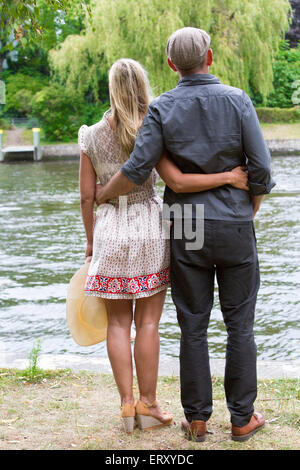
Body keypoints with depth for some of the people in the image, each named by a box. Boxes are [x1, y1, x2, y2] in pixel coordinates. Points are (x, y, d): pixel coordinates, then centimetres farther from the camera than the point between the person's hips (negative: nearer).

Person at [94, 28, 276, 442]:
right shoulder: (237, 101, -4)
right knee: (240, 325, 9)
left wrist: (102, 194, 8)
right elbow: (261, 171, -7)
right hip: (234, 228, -1)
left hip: (186, 230, 1)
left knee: (194, 326, 8)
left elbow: (136, 171, -11)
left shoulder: (162, 109, -4)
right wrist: (248, 215, 10)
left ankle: (197, 419, 15)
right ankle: (242, 419, 16)